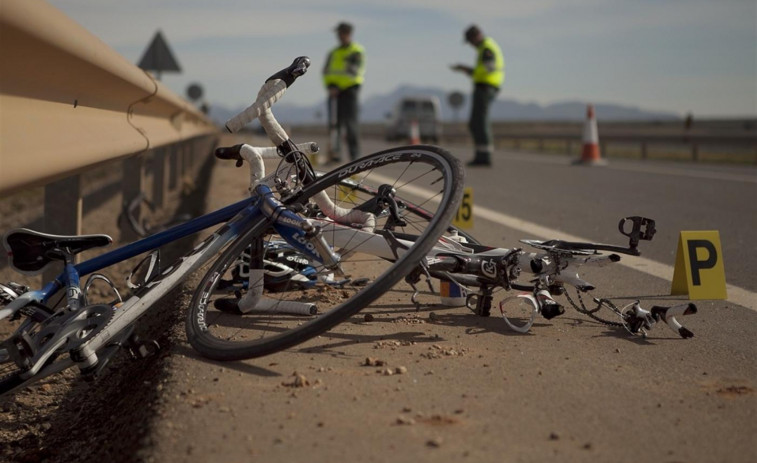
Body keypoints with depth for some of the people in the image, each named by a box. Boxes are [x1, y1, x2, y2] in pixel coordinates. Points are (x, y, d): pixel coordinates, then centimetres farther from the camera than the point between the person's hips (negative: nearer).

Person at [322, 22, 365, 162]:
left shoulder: (357, 52, 0)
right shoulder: (333, 53, 19)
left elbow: (355, 71, -10)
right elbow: (326, 71, 13)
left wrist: (338, 87, -14)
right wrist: (330, 85, -7)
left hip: (350, 89, -6)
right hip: (335, 92, 6)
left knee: (350, 122, -10)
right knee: (334, 122, -1)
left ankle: (355, 155, -9)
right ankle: (334, 154, -3)